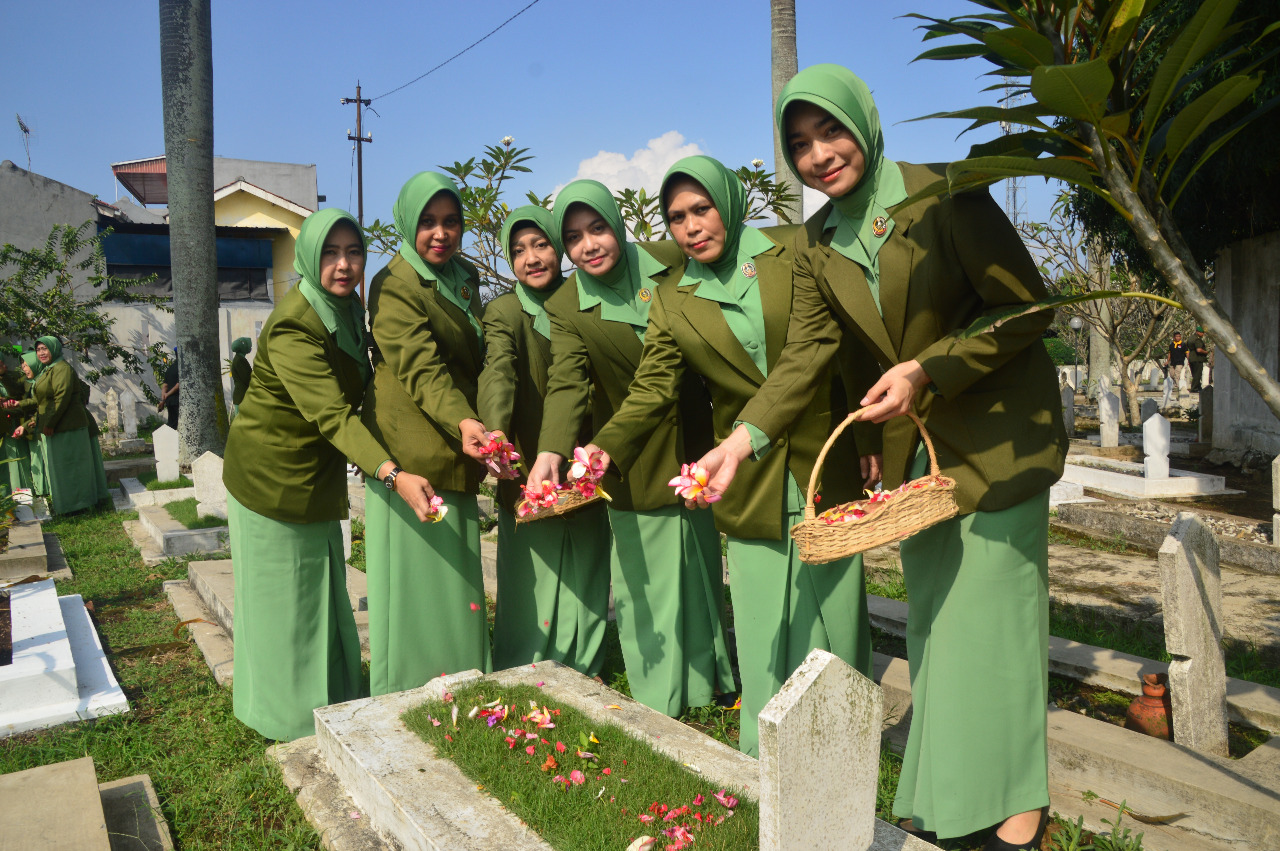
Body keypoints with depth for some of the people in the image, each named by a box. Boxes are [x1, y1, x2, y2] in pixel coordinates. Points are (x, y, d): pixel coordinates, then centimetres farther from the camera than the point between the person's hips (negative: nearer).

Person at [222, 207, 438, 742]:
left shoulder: (349, 308, 2)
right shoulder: (293, 326, -26)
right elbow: (332, 414, -36)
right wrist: (392, 474, -47)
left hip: (316, 476, 8)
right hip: (272, 477, -8)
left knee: (322, 592, 17)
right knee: (282, 596, 5)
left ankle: (331, 705, 33)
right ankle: (287, 717, 22)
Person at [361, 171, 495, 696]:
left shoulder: (466, 278, 14)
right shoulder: (393, 286, -10)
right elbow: (421, 366, -24)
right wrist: (461, 420, -40)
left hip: (454, 456, 7)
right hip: (410, 454, -7)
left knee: (456, 582, 13)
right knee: (413, 579, -4)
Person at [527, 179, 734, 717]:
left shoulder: (673, 264, -4)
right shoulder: (565, 308, -8)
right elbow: (566, 382, -22)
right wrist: (551, 452, -39)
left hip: (698, 446, 3)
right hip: (636, 465, -2)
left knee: (706, 567, 17)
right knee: (647, 581, 3)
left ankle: (711, 678, 37)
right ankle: (660, 703, 22)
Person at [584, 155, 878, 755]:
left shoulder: (796, 252, 1)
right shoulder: (672, 300, 6)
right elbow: (649, 392, 1)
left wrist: (871, 441, -2)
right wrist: (602, 453, -14)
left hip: (828, 467, 0)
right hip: (751, 486, 1)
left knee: (837, 607, 7)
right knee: (763, 625, 1)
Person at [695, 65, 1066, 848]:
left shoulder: (943, 195, -15)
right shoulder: (817, 245, 2)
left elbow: (1028, 308, -13)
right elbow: (803, 356, 0)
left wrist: (927, 369, -21)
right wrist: (740, 441, -12)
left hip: (999, 430, -5)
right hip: (915, 439, 6)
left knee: (995, 605, -2)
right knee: (930, 617, 10)